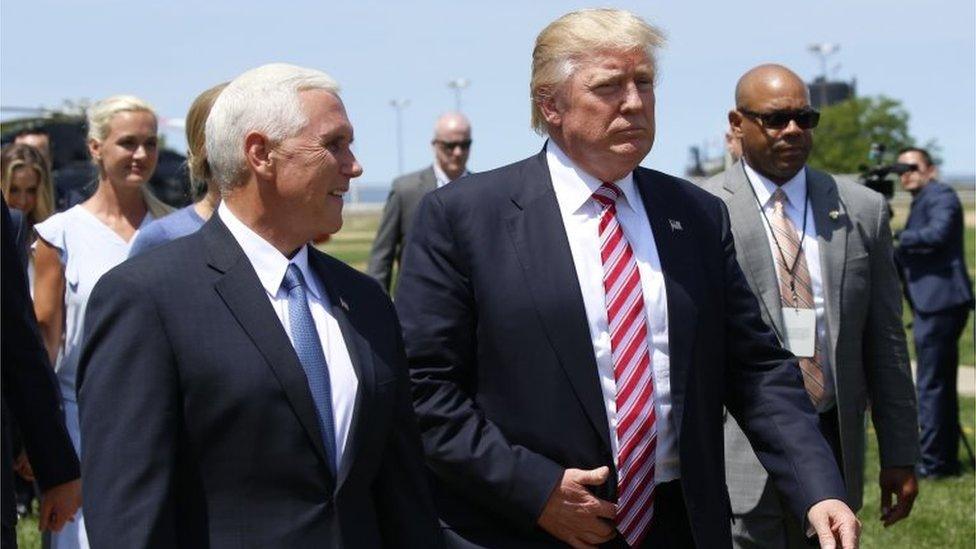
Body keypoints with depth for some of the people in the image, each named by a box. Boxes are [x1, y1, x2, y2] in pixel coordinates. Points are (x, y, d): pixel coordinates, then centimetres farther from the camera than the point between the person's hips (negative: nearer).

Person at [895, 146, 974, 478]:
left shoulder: (941, 196, -6)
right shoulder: (921, 202, 24)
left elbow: (937, 234, -24)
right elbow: (910, 256, 25)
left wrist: (895, 238, -16)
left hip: (940, 304, -10)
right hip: (934, 305, 10)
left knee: (932, 385, -9)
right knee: (940, 385, 13)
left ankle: (932, 462, -7)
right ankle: (945, 460, 19)